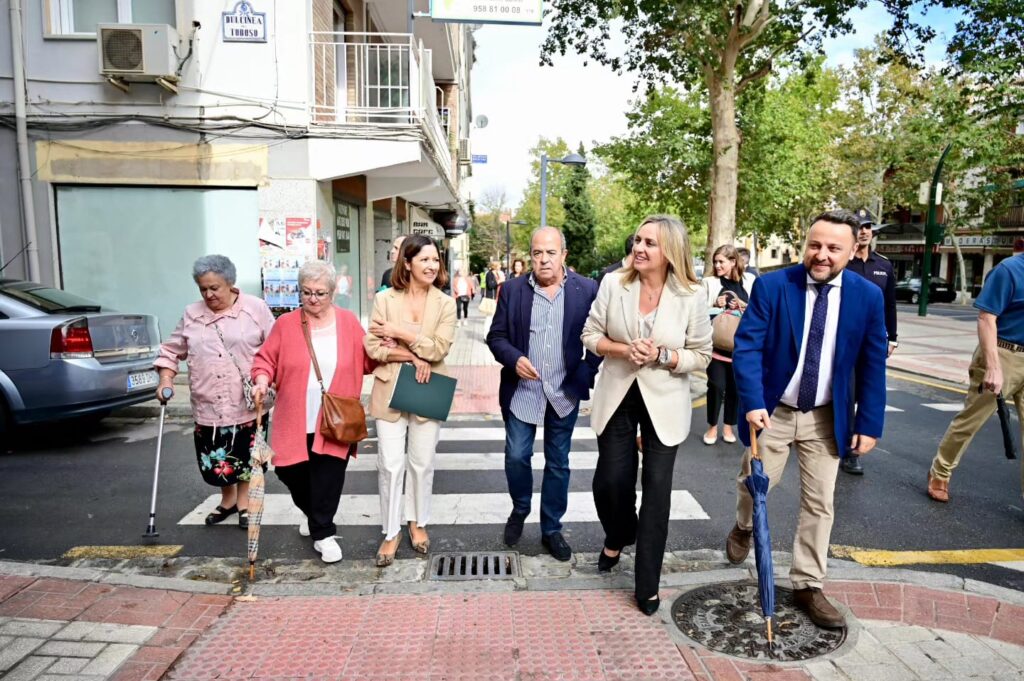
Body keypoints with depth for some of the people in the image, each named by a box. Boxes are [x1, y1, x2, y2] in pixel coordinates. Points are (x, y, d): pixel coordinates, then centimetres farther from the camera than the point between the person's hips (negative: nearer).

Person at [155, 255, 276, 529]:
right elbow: (172, 350, 15)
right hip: (208, 405, 3)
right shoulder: (192, 315, 7)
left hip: (247, 403, -3)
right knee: (215, 460, 11)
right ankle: (227, 500, 36)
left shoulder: (255, 308, -4)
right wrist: (166, 379, 1)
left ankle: (244, 502, 29)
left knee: (247, 456, 8)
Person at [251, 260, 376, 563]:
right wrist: (262, 378, -15)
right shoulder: (286, 324, 1)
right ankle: (315, 516, 42)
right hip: (295, 421, 2)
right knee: (290, 471, 13)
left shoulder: (348, 323, 1)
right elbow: (266, 358, 5)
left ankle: (323, 533, 18)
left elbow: (368, 360, 6)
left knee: (328, 478, 0)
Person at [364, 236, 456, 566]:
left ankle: (418, 522, 35)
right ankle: (391, 532, 21)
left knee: (422, 463, 13)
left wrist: (399, 333, -14)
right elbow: (372, 346, -7)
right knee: (390, 465, 2)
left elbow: (440, 348, -13)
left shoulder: (445, 303, -2)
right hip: (390, 392, 0)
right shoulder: (384, 299, -2)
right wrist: (412, 357, -17)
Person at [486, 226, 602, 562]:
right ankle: (519, 510, 33)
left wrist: (585, 375, -8)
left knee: (558, 464, 11)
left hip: (564, 392, 0)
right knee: (516, 457, 3)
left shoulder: (587, 290, -5)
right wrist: (514, 359, -17)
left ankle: (551, 530, 28)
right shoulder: (513, 289, -2)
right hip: (521, 390, 0)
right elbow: (496, 336, 1)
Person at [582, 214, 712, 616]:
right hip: (617, 397, 2)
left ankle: (647, 583, 18)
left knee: (656, 488, 2)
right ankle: (617, 538, 43)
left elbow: (701, 356, -4)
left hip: (664, 402, -1)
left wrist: (662, 355, -21)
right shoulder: (613, 283, -6)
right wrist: (622, 349, -18)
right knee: (610, 480, 7)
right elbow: (590, 334, 0)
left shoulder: (691, 296, -11)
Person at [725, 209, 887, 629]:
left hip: (827, 418, 2)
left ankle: (807, 586, 23)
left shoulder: (868, 296, -5)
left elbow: (872, 365, 0)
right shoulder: (772, 286, -11)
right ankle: (744, 528, 44)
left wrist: (869, 423, -2)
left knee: (819, 504, 8)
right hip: (773, 411, -1)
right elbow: (747, 345, -15)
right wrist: (753, 402, -27)